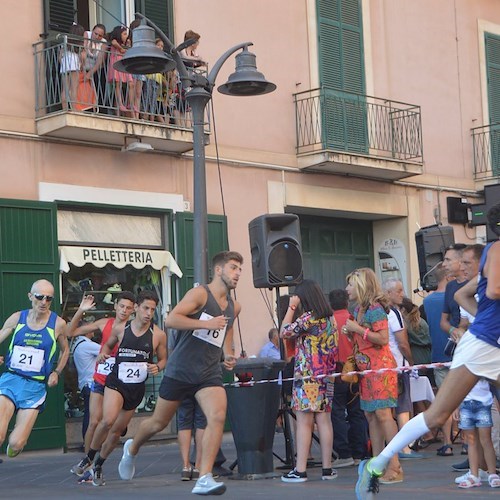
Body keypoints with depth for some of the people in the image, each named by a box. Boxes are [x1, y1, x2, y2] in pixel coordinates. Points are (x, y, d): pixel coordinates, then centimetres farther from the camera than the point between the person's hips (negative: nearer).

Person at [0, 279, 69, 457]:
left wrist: (56, 372, 6)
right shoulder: (17, 318, 2)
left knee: (16, 444, -8)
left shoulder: (58, 323, 0)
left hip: (35, 386, 0)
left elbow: (65, 350, 19)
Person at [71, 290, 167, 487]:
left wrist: (157, 367, -12)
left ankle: (98, 466, 30)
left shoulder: (158, 335, -2)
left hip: (137, 388, 1)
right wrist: (103, 353, -3)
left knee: (117, 430, 8)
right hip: (116, 381, -1)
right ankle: (89, 458, -3)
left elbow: (163, 359, 10)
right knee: (108, 420, -25)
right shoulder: (120, 328, 0)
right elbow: (108, 344, 19)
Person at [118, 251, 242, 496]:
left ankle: (204, 479, -21)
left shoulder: (234, 307, 11)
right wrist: (206, 324, -28)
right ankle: (132, 449, 43)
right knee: (159, 422, 11)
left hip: (209, 373, 5)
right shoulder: (199, 294, -11)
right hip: (181, 370, -4)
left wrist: (228, 354, 13)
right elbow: (171, 319, -22)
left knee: (218, 416, -21)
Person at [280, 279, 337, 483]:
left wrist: (291, 308, -1)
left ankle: (300, 470, -5)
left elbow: (284, 332, -7)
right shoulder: (330, 317, 12)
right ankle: (327, 468, 10)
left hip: (307, 376, -7)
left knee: (304, 423, -5)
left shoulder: (307, 317, -13)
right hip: (326, 375, 7)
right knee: (324, 421, 8)